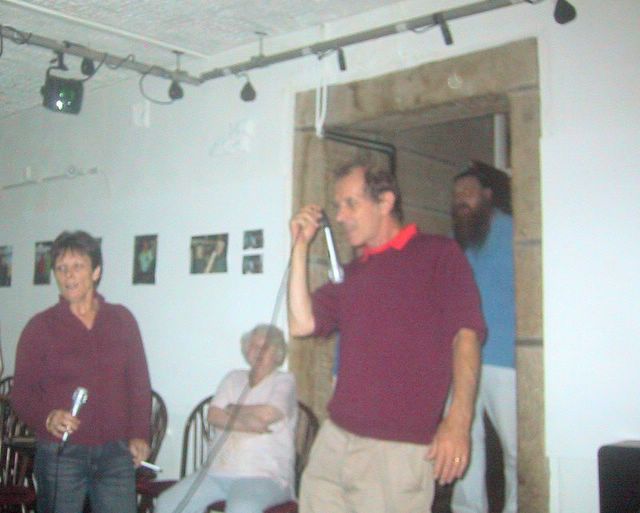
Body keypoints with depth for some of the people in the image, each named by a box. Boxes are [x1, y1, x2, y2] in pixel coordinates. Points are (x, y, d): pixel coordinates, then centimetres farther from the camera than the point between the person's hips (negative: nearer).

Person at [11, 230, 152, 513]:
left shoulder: (122, 320, 7)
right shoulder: (40, 327, 0)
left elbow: (139, 382, 10)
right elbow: (22, 393, 0)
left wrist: (139, 435, 1)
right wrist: (47, 417, -19)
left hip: (115, 453, 2)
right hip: (60, 455, -1)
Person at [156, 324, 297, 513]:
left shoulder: (284, 381, 5)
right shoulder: (233, 378, 19)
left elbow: (266, 414, -14)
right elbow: (213, 416, 3)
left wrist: (232, 410, 2)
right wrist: (246, 424, -11)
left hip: (264, 476, -5)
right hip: (218, 471, 5)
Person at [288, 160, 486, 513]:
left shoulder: (438, 255, 2)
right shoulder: (351, 273, 21)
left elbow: (466, 335, -8)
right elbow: (301, 324, 9)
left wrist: (458, 420, -20)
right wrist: (300, 247, 9)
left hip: (399, 447, -5)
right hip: (333, 440, 6)